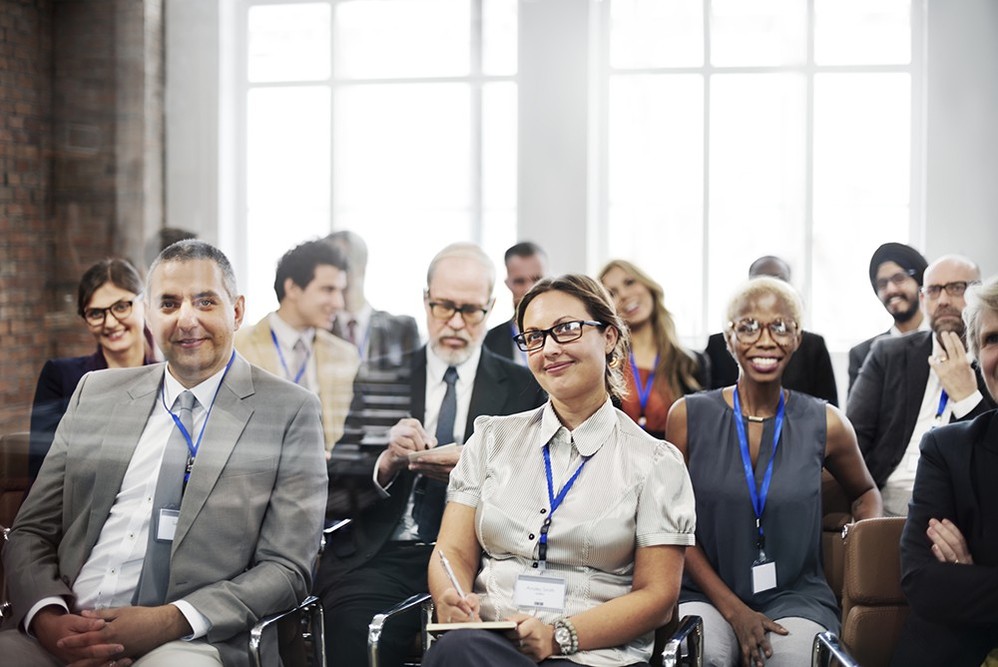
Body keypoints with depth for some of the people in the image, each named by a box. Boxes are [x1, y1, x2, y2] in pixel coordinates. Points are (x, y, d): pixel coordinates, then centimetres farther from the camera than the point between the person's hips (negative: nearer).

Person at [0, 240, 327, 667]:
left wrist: (170, 621, -14)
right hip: (63, 632, 3)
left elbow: (287, 568, 0)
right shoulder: (95, 393, 15)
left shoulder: (290, 412, 4)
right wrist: (48, 618, -7)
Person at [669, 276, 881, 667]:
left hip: (796, 598, 1)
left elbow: (864, 493, 22)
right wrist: (733, 609, -8)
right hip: (708, 594, -1)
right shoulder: (689, 416, 0)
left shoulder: (825, 424, 2)